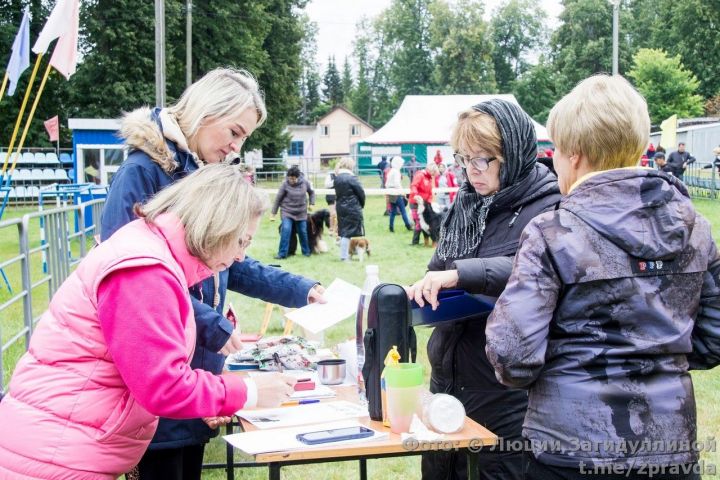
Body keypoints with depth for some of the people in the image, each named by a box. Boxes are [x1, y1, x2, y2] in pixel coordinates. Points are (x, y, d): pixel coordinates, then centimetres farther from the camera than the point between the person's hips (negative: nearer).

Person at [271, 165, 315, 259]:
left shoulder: (305, 182, -9)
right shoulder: (285, 184, -15)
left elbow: (311, 192, 12)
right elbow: (278, 199, -8)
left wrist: (312, 203, 4)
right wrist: (273, 214, -6)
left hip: (301, 213, 2)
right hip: (287, 212, -2)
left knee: (303, 232, 9)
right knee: (286, 230, -16)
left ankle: (306, 251, 30)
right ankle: (282, 253, -9)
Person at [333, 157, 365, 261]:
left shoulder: (337, 178, 7)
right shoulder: (351, 178, -15)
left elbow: (338, 193, 12)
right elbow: (361, 192, -10)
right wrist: (361, 204, 5)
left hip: (340, 207, 7)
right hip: (352, 208, -7)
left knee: (343, 231, 13)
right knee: (348, 232, -2)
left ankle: (344, 254, 20)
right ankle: (344, 256, -1)